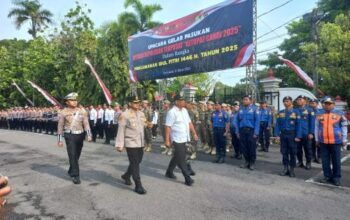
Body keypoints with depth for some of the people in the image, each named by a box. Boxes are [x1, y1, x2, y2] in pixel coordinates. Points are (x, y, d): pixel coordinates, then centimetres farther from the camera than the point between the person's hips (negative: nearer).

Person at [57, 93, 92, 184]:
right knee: (73, 156, -9)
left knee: (77, 155, 14)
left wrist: (89, 135, -11)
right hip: (70, 136, -3)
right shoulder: (63, 112, -3)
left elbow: (86, 124, 0)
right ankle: (75, 175, -3)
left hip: (80, 135, 4)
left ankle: (71, 171, 35)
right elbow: (60, 127, 1)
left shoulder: (82, 111, 3)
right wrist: (60, 140, -1)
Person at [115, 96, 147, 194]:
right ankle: (138, 186, 7)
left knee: (137, 162, 18)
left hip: (141, 143, 7)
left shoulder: (141, 113, 9)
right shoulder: (124, 115, -11)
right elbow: (121, 131, -11)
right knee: (135, 164, -2)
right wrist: (119, 144, -13)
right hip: (131, 143, -7)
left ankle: (126, 175, 42)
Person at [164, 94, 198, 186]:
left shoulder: (184, 110, 8)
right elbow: (168, 127, -17)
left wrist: (194, 134, 11)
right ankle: (188, 179, 5)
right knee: (181, 159, -2)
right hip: (177, 139, -8)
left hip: (184, 138, 8)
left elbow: (189, 123, 14)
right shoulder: (172, 112, -16)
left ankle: (169, 172, 37)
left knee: (177, 157, 20)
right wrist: (167, 140, -19)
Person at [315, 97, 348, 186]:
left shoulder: (339, 114, 1)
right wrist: (317, 139, 9)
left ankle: (336, 178, 17)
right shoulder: (319, 114, 6)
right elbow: (316, 127, 10)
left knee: (336, 161, 5)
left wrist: (344, 140, 2)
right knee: (325, 161, 8)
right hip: (323, 141, 2)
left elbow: (344, 127, 4)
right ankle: (327, 176, 20)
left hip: (336, 141, -2)